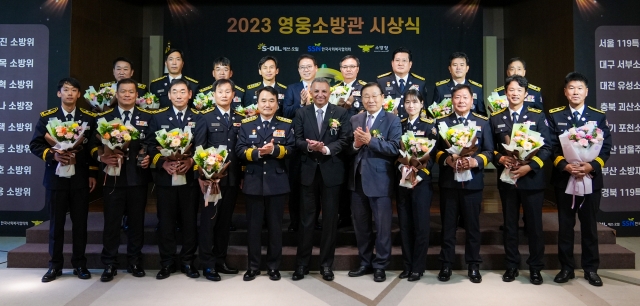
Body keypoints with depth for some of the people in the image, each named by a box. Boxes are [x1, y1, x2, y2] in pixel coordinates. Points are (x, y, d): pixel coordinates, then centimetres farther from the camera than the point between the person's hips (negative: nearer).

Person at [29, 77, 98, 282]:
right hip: (55, 177, 0)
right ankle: (55, 265, 18)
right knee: (56, 223, 6)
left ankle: (79, 264, 16)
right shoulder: (47, 117, 3)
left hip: (81, 177, 0)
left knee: (80, 223, 5)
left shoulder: (89, 118, 5)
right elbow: (35, 145, 2)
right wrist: (53, 155, -17)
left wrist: (93, 174, 1)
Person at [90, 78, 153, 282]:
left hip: (138, 177, 1)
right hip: (113, 177, 0)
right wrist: (102, 157, -15)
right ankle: (109, 265, 14)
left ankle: (135, 262, 21)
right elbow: (94, 145, 3)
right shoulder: (104, 118, 9)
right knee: (111, 221, 3)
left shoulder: (147, 117, 9)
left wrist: (149, 158, -13)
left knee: (136, 220, 8)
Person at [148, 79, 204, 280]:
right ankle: (167, 263, 16)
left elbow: (201, 147, -1)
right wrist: (164, 163, -15)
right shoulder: (158, 118, 9)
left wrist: (190, 162, -19)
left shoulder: (197, 119, 8)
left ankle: (187, 262, 17)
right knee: (165, 221, 4)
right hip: (165, 177, 0)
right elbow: (152, 146, 2)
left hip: (190, 177, 0)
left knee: (190, 221, 5)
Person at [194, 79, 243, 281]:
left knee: (225, 220, 11)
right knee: (208, 220, 2)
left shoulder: (239, 119, 11)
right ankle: (207, 264, 10)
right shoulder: (206, 117, 0)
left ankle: (220, 260, 23)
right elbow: (198, 148, -6)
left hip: (232, 178, 4)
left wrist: (242, 176, 4)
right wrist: (201, 175, -14)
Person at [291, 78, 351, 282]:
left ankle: (326, 264, 20)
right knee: (306, 219, 7)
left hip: (331, 172, -1)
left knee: (330, 219, 7)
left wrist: (326, 149, -21)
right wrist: (308, 146, -20)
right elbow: (297, 141, 0)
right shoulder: (301, 113, 8)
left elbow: (345, 140, -6)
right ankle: (302, 264, 18)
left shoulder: (341, 113, 3)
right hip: (309, 172, 1)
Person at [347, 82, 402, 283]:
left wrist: (370, 140, -25)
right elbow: (347, 149, 5)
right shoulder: (355, 120, 10)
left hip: (380, 180, -5)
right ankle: (365, 263, 30)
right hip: (357, 179, 5)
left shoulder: (392, 120, -4)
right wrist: (355, 144, -16)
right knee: (360, 225, 15)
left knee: (382, 226, 5)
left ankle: (380, 265, 21)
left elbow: (395, 148, -17)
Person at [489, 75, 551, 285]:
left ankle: (535, 268, 19)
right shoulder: (496, 118, 7)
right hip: (506, 178, 2)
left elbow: (546, 147, -3)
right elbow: (490, 148, 8)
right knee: (510, 224, 10)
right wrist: (500, 158, -13)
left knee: (534, 224, 5)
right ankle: (511, 266, 21)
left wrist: (530, 166, -16)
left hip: (532, 178, -1)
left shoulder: (537, 116, 2)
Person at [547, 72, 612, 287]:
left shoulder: (598, 116, 5)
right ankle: (567, 268, 17)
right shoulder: (554, 116, 3)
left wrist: (591, 166, -16)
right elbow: (550, 146, -2)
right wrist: (565, 166, -17)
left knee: (589, 224, 8)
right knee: (565, 225, 7)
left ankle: (591, 269, 20)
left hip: (591, 178, 1)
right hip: (563, 177, 0)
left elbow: (606, 147, 0)